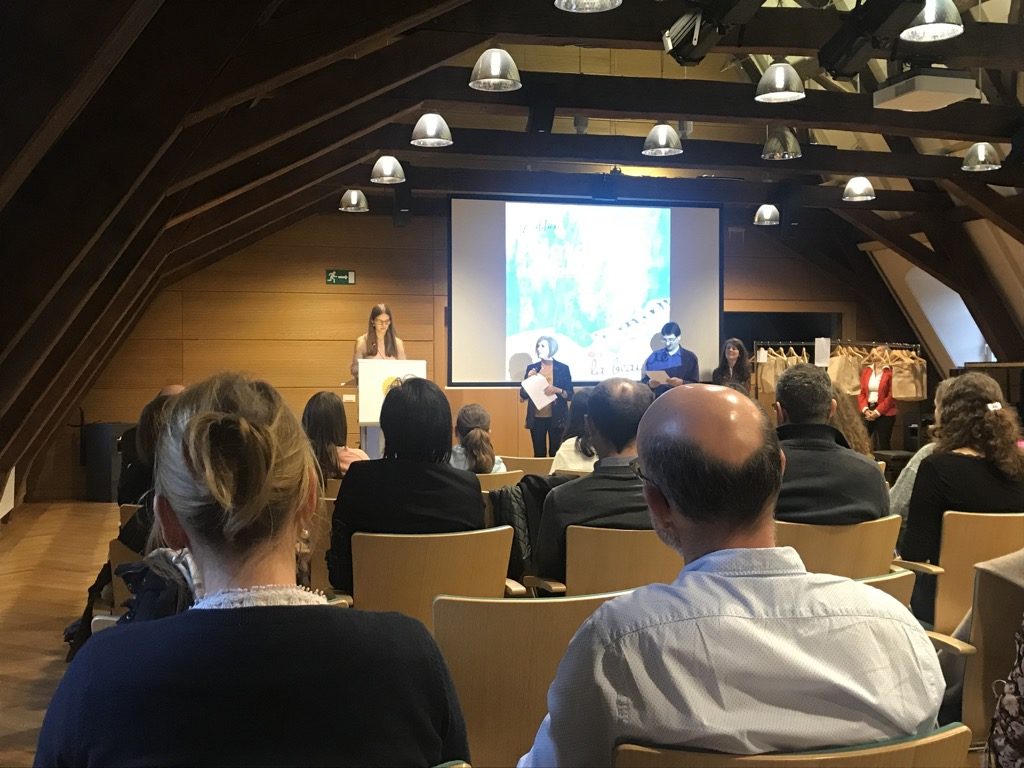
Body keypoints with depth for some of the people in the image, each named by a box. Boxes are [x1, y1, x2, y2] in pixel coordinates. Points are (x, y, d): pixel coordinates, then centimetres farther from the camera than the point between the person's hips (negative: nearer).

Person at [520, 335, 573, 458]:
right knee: (539, 454, 4)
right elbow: (523, 395, 8)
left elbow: (570, 395, 1)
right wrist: (528, 379, -7)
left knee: (555, 453, -1)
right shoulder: (531, 368, 7)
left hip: (557, 419, -2)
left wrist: (557, 390, -17)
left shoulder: (563, 368, 1)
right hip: (536, 418, 2)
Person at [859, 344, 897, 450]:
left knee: (881, 446, -1)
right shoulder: (866, 370, 12)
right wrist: (865, 409, -7)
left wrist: (877, 412, -15)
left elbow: (891, 396, -10)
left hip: (884, 414, -5)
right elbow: (861, 392, 8)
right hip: (868, 412, 5)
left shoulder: (890, 371, -5)